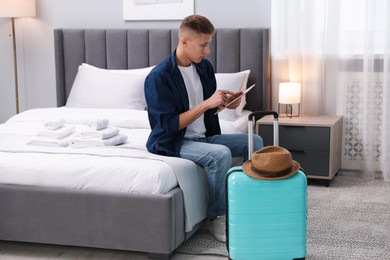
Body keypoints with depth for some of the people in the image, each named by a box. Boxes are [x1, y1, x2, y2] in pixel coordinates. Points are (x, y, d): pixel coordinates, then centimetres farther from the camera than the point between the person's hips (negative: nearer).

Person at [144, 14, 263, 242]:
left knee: (254, 142, -6)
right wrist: (207, 103, -26)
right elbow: (170, 125, -23)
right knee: (221, 154, -32)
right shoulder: (159, 77, -20)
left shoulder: (205, 67, 3)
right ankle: (217, 218, -14)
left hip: (205, 137, 8)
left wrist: (226, 102, -6)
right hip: (173, 142, -8)